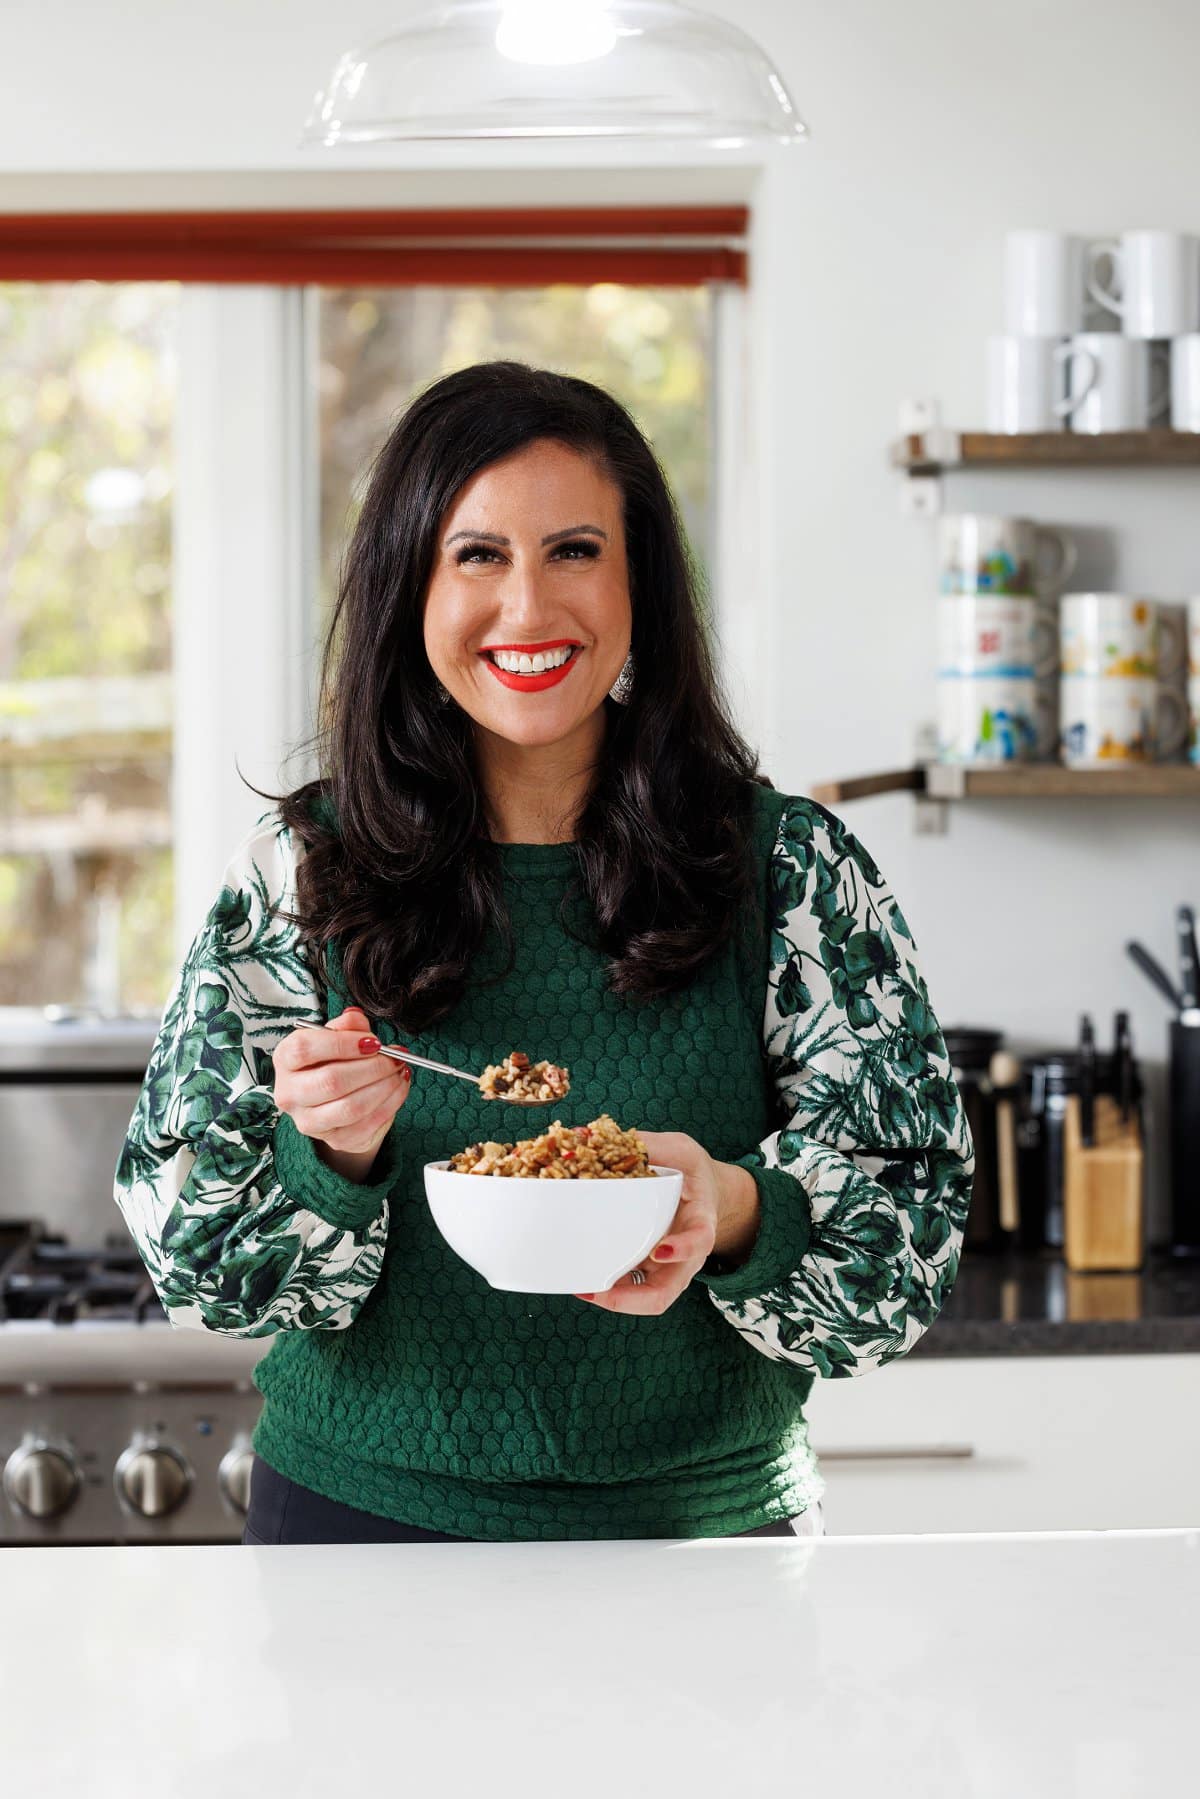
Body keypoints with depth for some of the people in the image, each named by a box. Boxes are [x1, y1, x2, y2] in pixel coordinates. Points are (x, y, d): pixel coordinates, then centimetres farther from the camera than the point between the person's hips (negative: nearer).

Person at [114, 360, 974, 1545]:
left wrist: (735, 1213, -26)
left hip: (700, 1534, 0)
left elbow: (918, 1221, -7)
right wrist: (331, 1154, -23)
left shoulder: (794, 871, -5)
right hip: (364, 1515, 1)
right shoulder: (295, 875, -3)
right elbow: (187, 1254, -3)